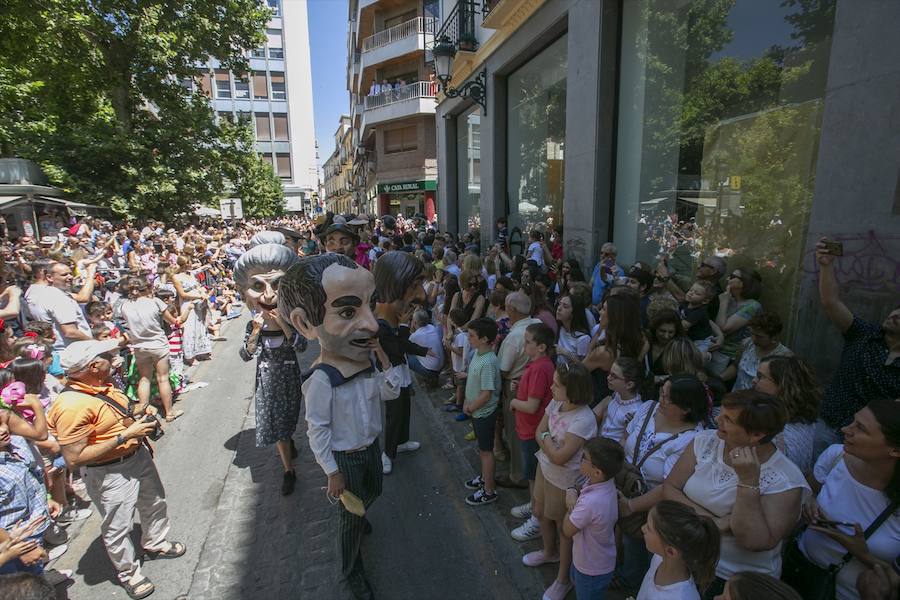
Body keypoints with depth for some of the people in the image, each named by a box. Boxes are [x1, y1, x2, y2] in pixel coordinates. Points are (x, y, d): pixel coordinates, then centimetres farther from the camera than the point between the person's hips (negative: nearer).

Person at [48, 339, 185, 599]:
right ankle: (128, 573, 38)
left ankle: (155, 544, 53)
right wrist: (125, 435, -30)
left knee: (154, 504, 27)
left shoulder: (101, 386, -4)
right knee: (118, 528, 14)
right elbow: (74, 458, -29)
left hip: (139, 456, 9)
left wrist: (139, 410, -5)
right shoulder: (71, 405, -30)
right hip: (111, 473, -9)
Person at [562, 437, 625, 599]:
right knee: (575, 577, 34)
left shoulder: (591, 502, -43)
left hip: (592, 569, -7)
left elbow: (567, 530, -26)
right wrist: (571, 491, -20)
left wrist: (571, 505, -14)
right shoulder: (606, 482, -19)